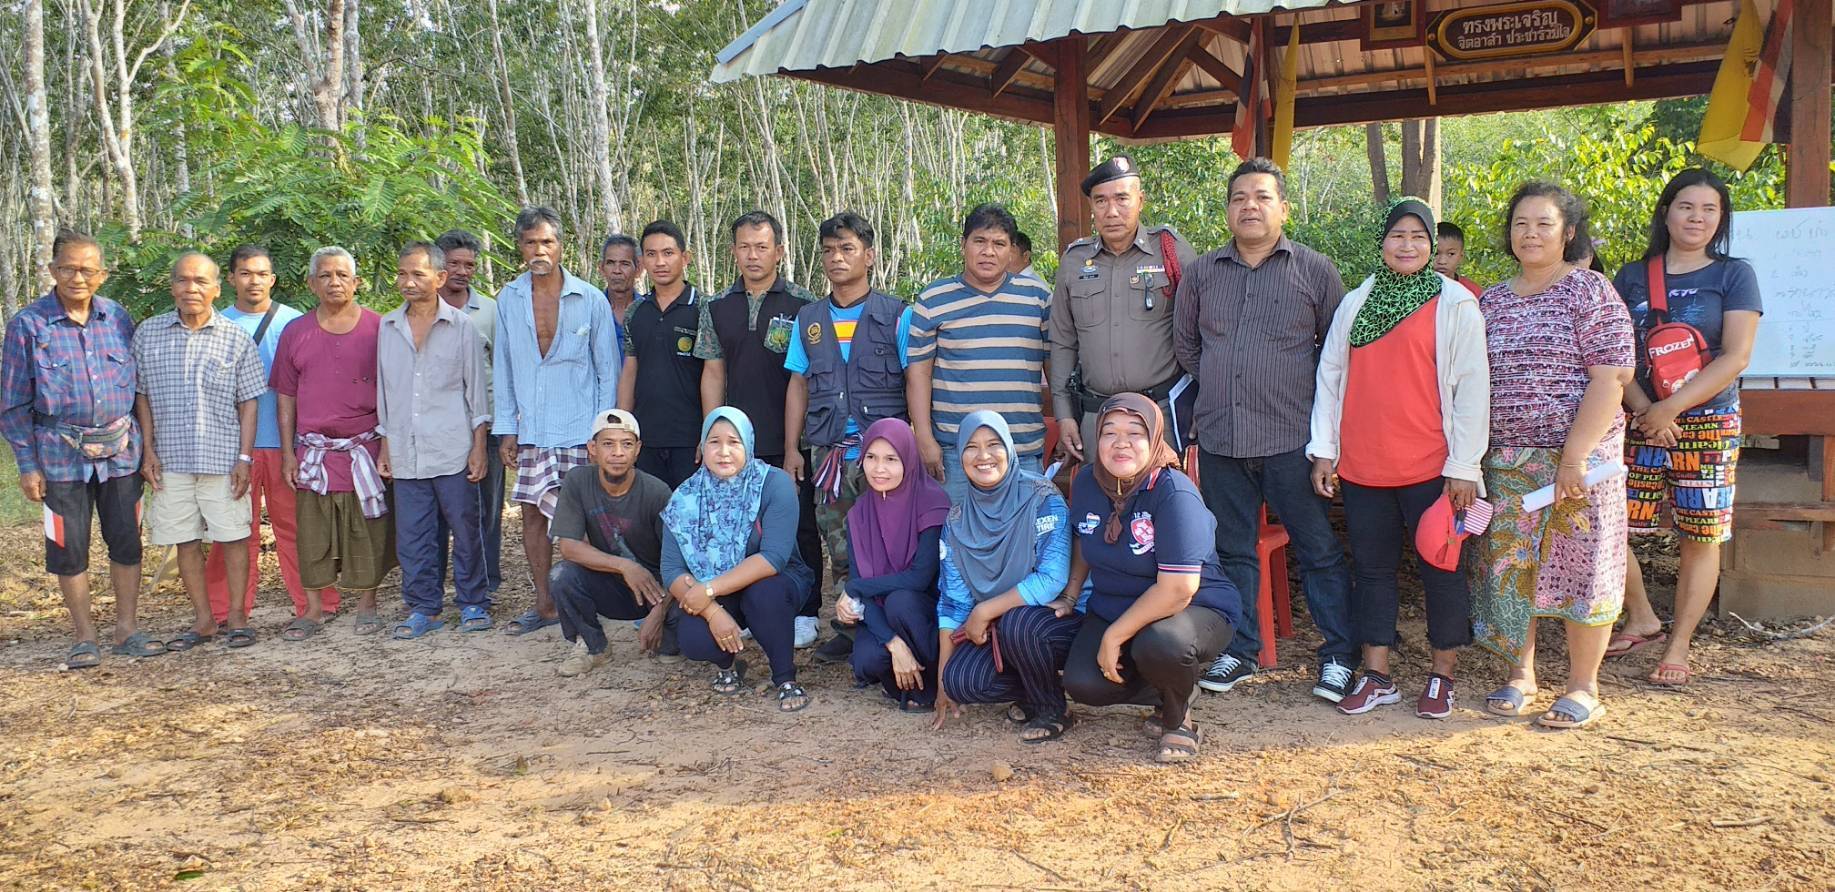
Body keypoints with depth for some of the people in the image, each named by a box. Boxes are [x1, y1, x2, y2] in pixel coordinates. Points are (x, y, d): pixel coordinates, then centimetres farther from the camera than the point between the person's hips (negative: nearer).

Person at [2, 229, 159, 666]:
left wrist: (144, 447, 10)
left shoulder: (118, 318, 4)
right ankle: (85, 637, 17)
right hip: (62, 455, -2)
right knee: (69, 548, 5)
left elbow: (137, 385, 12)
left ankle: (127, 629, 18)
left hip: (120, 450, 2)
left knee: (126, 541, 6)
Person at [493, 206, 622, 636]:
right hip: (531, 431, 3)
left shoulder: (591, 300, -2)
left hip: (580, 429, -3)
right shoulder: (508, 300, 6)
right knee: (533, 514, 6)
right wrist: (506, 429, 5)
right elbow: (502, 369, 10)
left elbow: (608, 369, 1)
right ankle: (544, 604, 17)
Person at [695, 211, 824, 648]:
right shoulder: (717, 309, 10)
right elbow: (713, 374, 12)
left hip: (791, 441, -3)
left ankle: (805, 612, 12)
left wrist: (798, 443, -9)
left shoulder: (801, 304, -1)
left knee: (799, 526, 2)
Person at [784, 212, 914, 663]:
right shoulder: (808, 319, 13)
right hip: (828, 454, 4)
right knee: (840, 551, 7)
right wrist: (791, 450, 8)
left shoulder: (897, 316, 1)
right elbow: (798, 388, 15)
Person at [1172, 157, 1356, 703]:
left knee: (1318, 549, 2)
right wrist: (1219, 386, 13)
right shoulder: (1202, 273, 9)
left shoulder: (1314, 270, 1)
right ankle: (1240, 650, 24)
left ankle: (1338, 656, 12)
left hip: (1290, 438, -3)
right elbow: (1185, 343, 19)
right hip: (1219, 437, 3)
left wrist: (1309, 394, 5)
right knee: (1232, 551, 12)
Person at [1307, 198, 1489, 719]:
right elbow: (1329, 376, 11)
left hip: (1430, 469, -4)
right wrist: (1323, 450, 6)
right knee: (1372, 568, 10)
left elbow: (1472, 387, -5)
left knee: (1440, 569, 5)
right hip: (1361, 467, 4)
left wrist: (1463, 466, -10)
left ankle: (1442, 677, 18)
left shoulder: (1456, 304, -2)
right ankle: (1377, 676, 20)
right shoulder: (1355, 303, 10)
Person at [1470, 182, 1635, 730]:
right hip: (1504, 461, 5)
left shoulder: (1590, 292, -4)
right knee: (1508, 567, 7)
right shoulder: (1490, 301, 12)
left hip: (1577, 459, -5)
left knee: (1579, 565, 0)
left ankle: (1583, 688, 12)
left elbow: (1610, 378, -11)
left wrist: (1574, 455, -18)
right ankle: (1520, 675, 21)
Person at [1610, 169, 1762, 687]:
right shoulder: (1632, 277, 9)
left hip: (1708, 426, -2)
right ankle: (1643, 621, 20)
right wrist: (1643, 408, -12)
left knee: (1701, 540, 0)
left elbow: (1736, 356, -8)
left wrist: (1671, 408, -16)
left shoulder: (1733, 276, 2)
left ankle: (1677, 647, 13)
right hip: (1640, 425, 3)